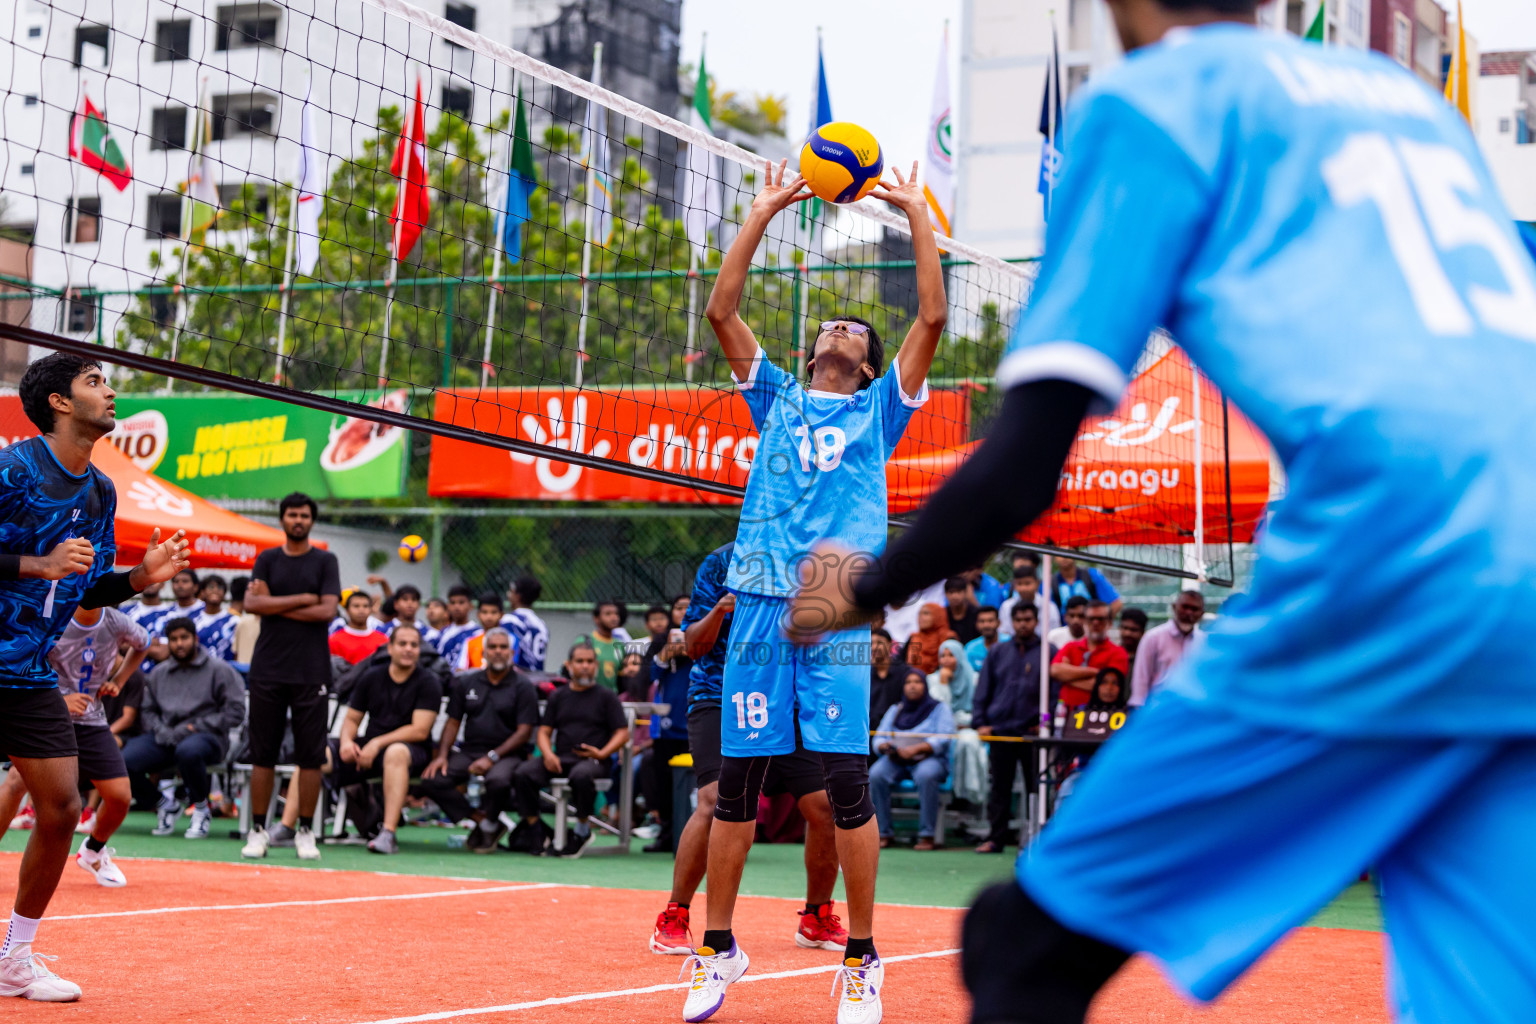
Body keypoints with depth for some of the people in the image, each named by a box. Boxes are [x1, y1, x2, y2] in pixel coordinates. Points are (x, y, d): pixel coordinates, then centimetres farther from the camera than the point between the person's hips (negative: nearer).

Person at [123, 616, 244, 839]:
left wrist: (195, 727, -10)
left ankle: (202, 808, -13)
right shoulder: (159, 673, 18)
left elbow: (235, 712, -3)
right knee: (125, 759, -22)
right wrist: (163, 733, -4)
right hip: (164, 738, 5)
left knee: (188, 751, -42)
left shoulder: (218, 670, 4)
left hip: (205, 736, -5)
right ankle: (166, 805, 5)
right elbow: (148, 711, 18)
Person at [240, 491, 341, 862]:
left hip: (311, 672, -1)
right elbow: (252, 603, -5)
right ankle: (257, 830, 8)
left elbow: (327, 610, -8)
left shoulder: (325, 561, 5)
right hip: (268, 671, 1)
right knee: (262, 754, 2)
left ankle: (305, 831, 7)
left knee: (311, 755, 0)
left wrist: (276, 605, -6)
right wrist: (303, 599, -8)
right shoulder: (267, 559, 9)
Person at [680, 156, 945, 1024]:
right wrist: (766, 212, 12)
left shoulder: (880, 410, 15)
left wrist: (915, 211, 8)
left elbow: (932, 317, 5)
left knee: (849, 781, -8)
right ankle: (720, 949, 12)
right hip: (761, 602, 2)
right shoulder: (776, 399, 19)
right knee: (738, 779, 2)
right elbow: (722, 309, 12)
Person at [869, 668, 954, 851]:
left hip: (929, 759, -3)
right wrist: (885, 746, -13)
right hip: (897, 760, 3)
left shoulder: (939, 708, 7)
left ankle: (926, 835, -33)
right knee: (876, 774, -28)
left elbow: (942, 740, -8)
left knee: (926, 775, -39)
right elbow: (878, 738, 12)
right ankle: (884, 833, -22)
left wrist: (917, 749, -23)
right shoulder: (895, 711, 20)